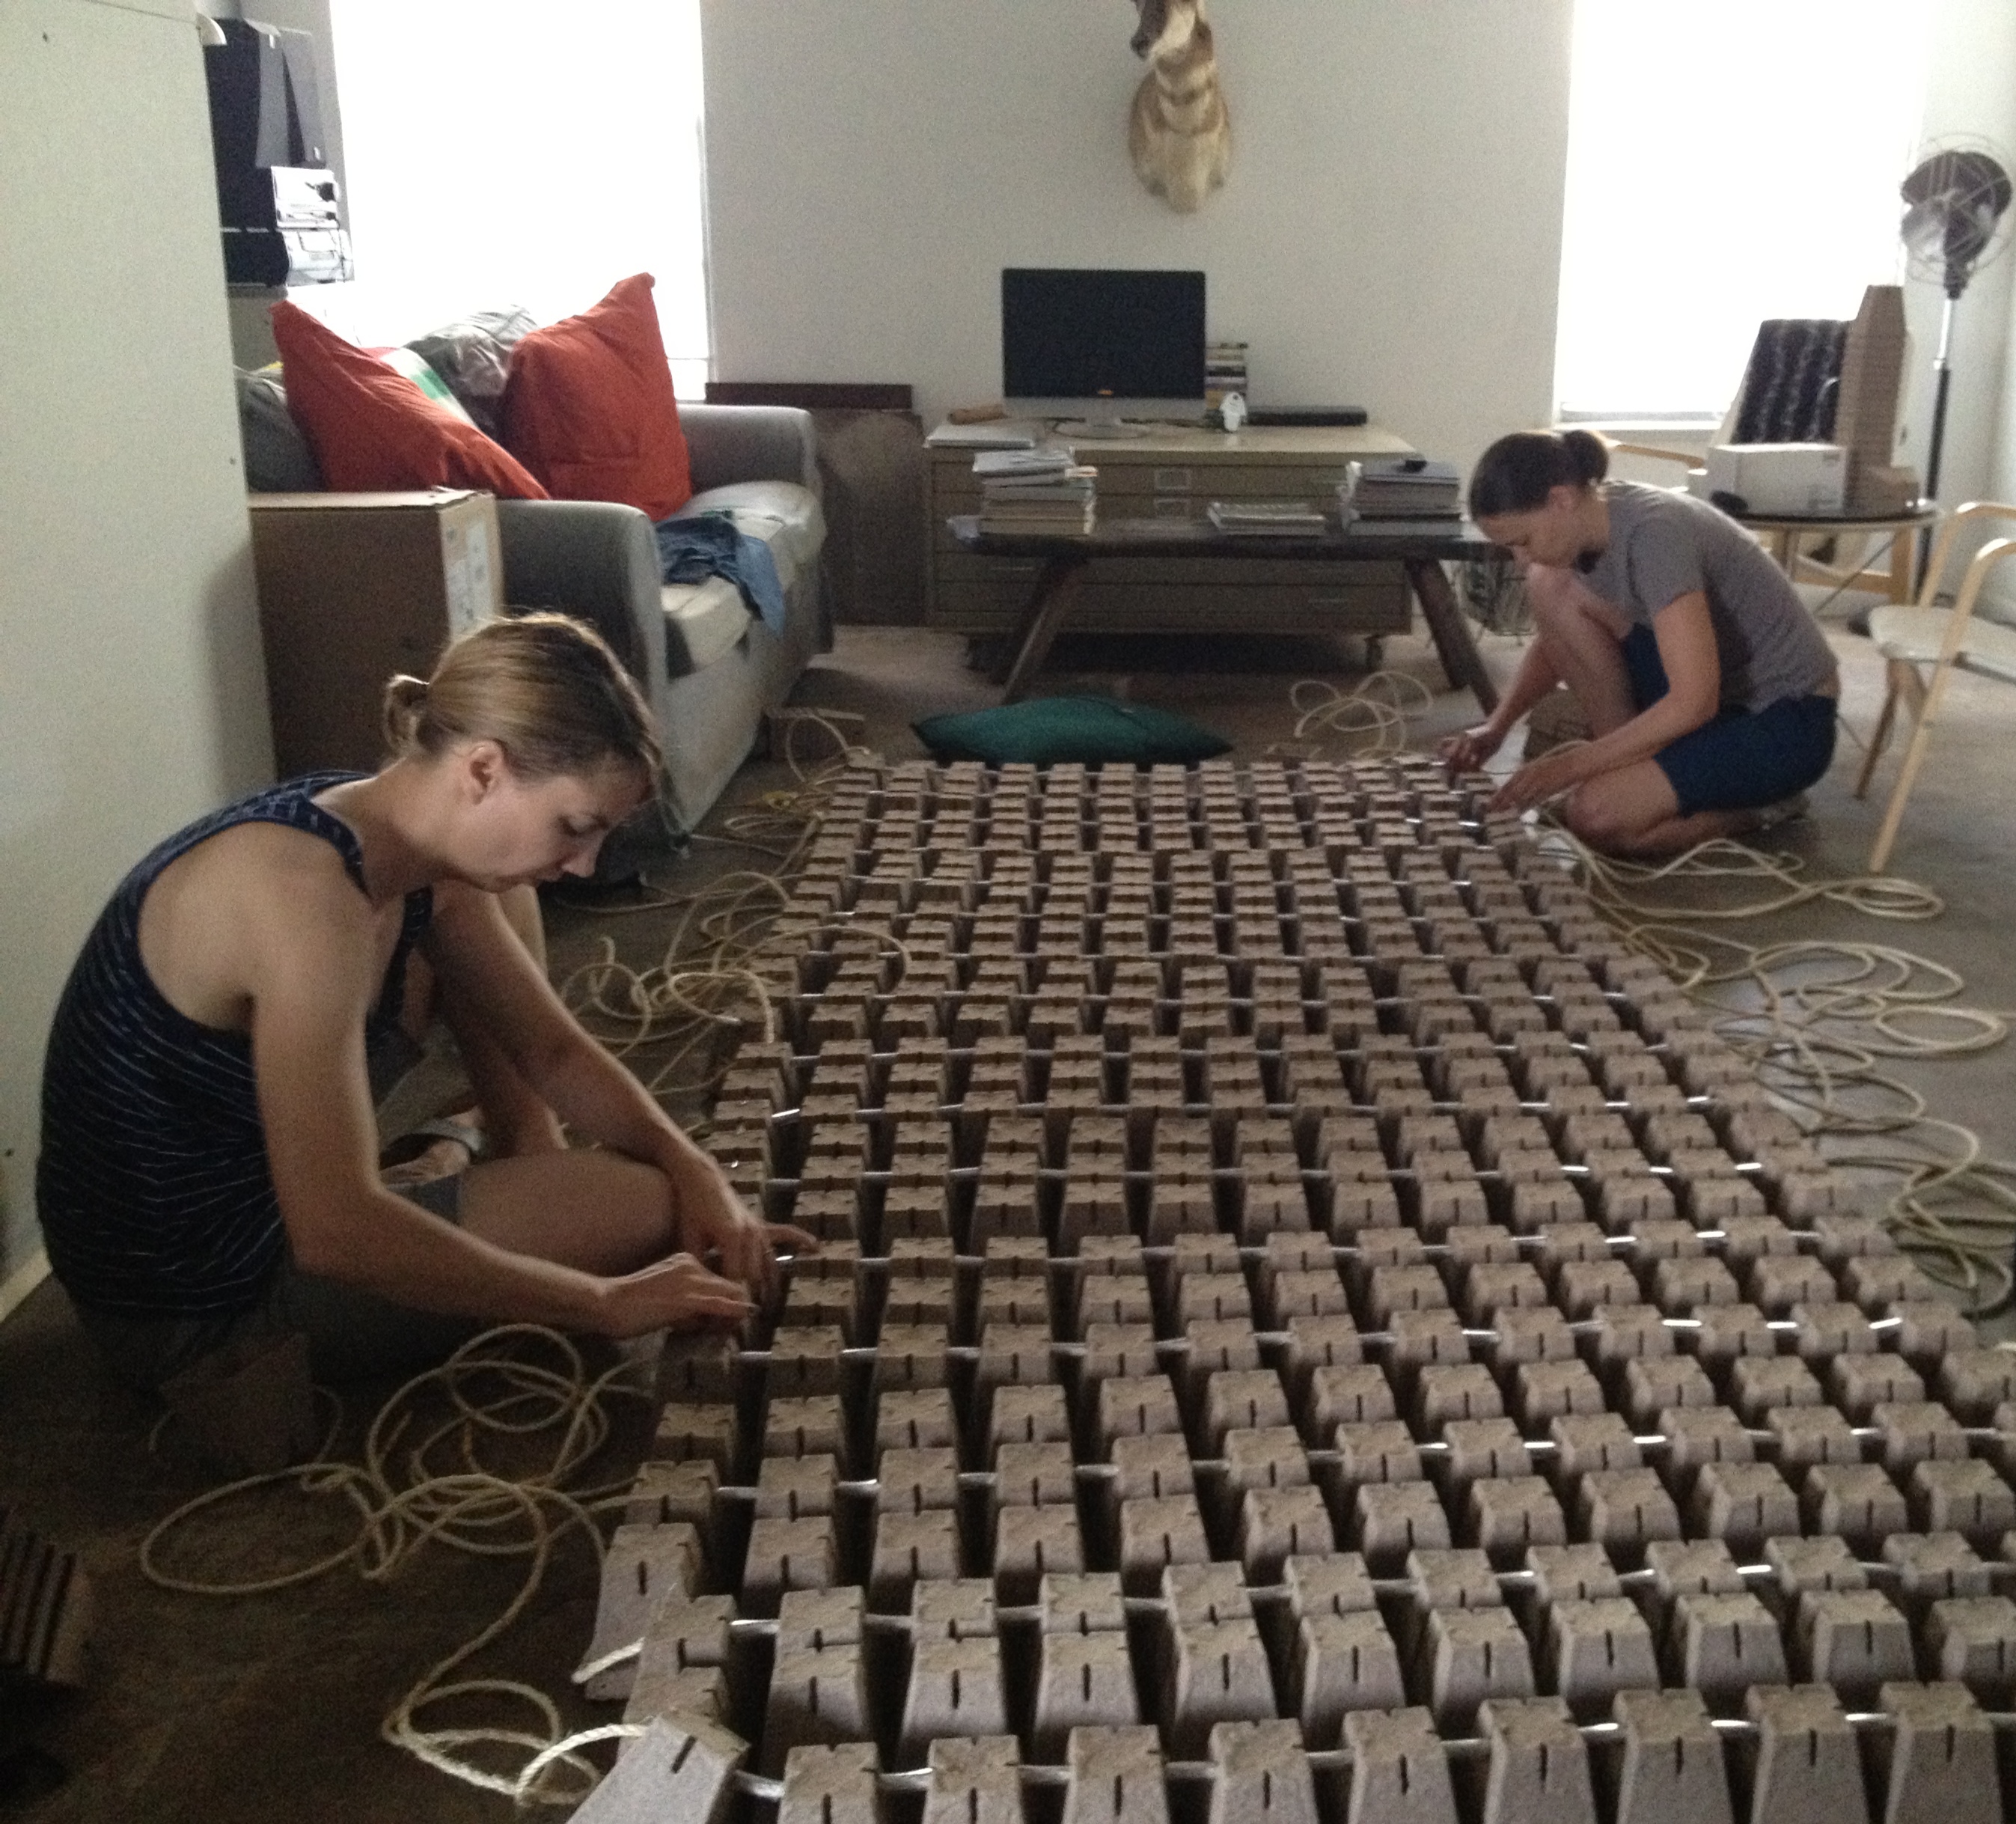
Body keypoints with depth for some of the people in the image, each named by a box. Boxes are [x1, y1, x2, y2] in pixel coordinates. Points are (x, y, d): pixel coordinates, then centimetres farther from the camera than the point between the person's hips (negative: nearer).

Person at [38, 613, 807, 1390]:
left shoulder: (419, 858, -6)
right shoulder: (308, 895, -33)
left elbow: (552, 1049, 3)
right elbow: (336, 1233, -37)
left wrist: (696, 1170, -12)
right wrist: (603, 1303, -28)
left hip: (249, 1174, 9)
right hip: (194, 1305, -9)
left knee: (497, 896, 9)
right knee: (649, 1203, -14)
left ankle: (529, 1176, 21)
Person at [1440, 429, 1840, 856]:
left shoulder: (1654, 532, -28)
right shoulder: (1591, 521, -3)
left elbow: (1693, 702, -32)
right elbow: (1555, 637, 13)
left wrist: (1573, 765, -27)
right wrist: (1496, 727, -2)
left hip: (1785, 722, -8)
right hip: (1707, 694, 8)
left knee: (1597, 816, -28)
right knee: (1550, 586, -8)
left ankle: (1752, 802, 0)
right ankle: (1632, 762, 0)